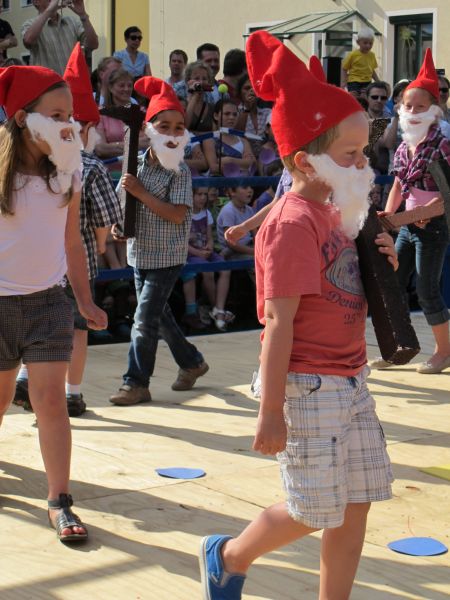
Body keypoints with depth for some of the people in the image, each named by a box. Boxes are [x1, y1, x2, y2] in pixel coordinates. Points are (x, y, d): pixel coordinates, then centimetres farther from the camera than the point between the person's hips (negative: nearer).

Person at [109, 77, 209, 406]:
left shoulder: (180, 171, -13)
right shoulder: (139, 163, 3)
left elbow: (177, 214, -22)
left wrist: (141, 192, -22)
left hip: (167, 256, -7)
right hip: (141, 252, 7)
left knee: (145, 319, -7)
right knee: (158, 314, 18)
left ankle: (137, 383, 3)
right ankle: (191, 362, 36)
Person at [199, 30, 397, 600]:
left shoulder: (334, 212, 9)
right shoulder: (293, 223, -18)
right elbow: (279, 323, -20)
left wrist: (379, 264, 1)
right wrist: (271, 413, -20)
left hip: (349, 382, 9)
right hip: (310, 387, -9)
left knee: (354, 507, 12)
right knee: (314, 510, 3)